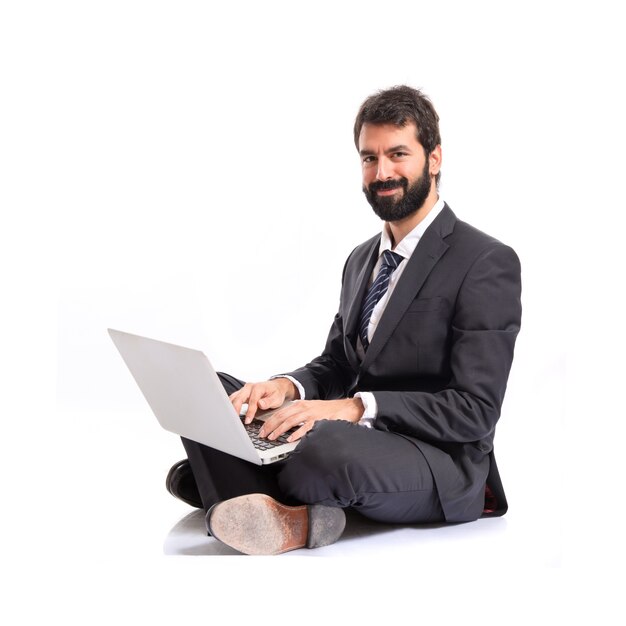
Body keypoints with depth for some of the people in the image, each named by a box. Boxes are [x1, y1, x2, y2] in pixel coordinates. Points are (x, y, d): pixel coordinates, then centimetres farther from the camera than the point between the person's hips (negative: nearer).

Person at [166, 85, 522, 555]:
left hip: (442, 467, -8)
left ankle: (232, 481, -10)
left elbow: (475, 410, -16)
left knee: (330, 446, -40)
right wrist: (287, 387, -6)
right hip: (352, 438, 8)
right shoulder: (362, 260, 18)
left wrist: (354, 408, -26)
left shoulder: (488, 264, -10)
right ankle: (288, 519, -27)